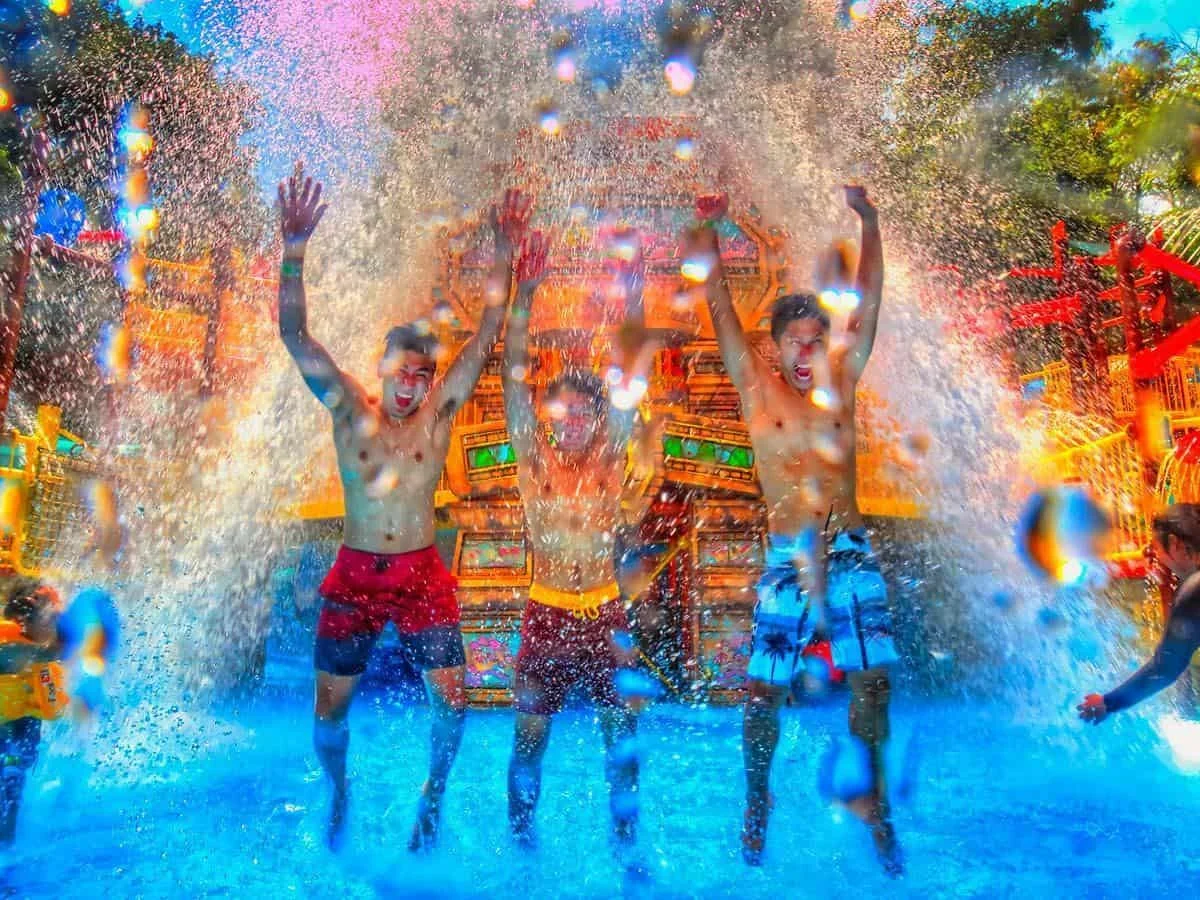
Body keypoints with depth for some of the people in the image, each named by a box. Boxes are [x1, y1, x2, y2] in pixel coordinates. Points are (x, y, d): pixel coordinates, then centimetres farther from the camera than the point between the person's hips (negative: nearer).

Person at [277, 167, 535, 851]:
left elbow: (486, 337, -10)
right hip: (354, 573, 0)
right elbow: (296, 335, -13)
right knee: (330, 707, 8)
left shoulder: (439, 412, -2)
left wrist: (505, 257, -18)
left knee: (452, 700, -4)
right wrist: (295, 253, -27)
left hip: (422, 574, 0)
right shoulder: (349, 409, -3)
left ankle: (434, 794, 25)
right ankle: (340, 794, 39)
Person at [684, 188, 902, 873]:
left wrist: (869, 220, 5)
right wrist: (707, 230, -4)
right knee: (765, 689, 2)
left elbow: (868, 300, 8)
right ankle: (757, 802, 24)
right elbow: (720, 303, 0)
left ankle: (871, 801, 22)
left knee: (873, 679, 3)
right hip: (789, 559, -2)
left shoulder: (840, 385, 8)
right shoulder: (758, 389, 2)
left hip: (853, 554, 3)